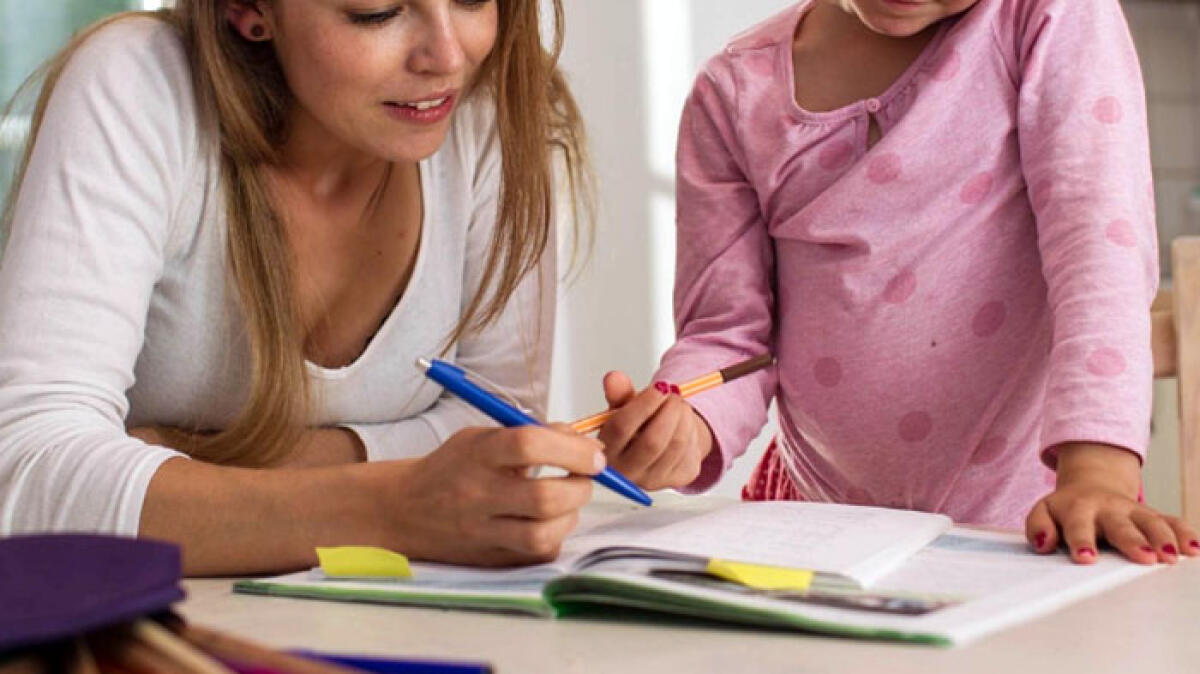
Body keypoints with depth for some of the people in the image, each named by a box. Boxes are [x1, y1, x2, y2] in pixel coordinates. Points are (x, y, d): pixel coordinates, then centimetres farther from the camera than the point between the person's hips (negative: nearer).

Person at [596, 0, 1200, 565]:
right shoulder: (735, 91, 1)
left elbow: (1097, 234, -15)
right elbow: (728, 333, 1)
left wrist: (1097, 472, -28)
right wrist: (685, 432, -21)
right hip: (817, 508, 2)